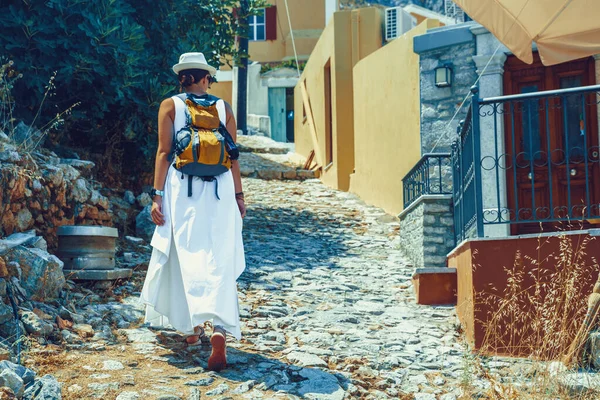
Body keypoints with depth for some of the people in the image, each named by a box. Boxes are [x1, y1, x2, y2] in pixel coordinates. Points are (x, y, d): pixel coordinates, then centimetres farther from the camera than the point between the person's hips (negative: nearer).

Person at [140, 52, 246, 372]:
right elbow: (232, 157, 8)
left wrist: (158, 196, -1)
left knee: (188, 257, 10)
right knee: (218, 260, -2)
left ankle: (195, 327, 19)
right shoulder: (224, 108, 8)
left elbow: (164, 152, -2)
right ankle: (220, 329, -18)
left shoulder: (170, 106, 3)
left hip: (183, 189, -1)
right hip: (220, 190, 1)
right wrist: (239, 195, 15)